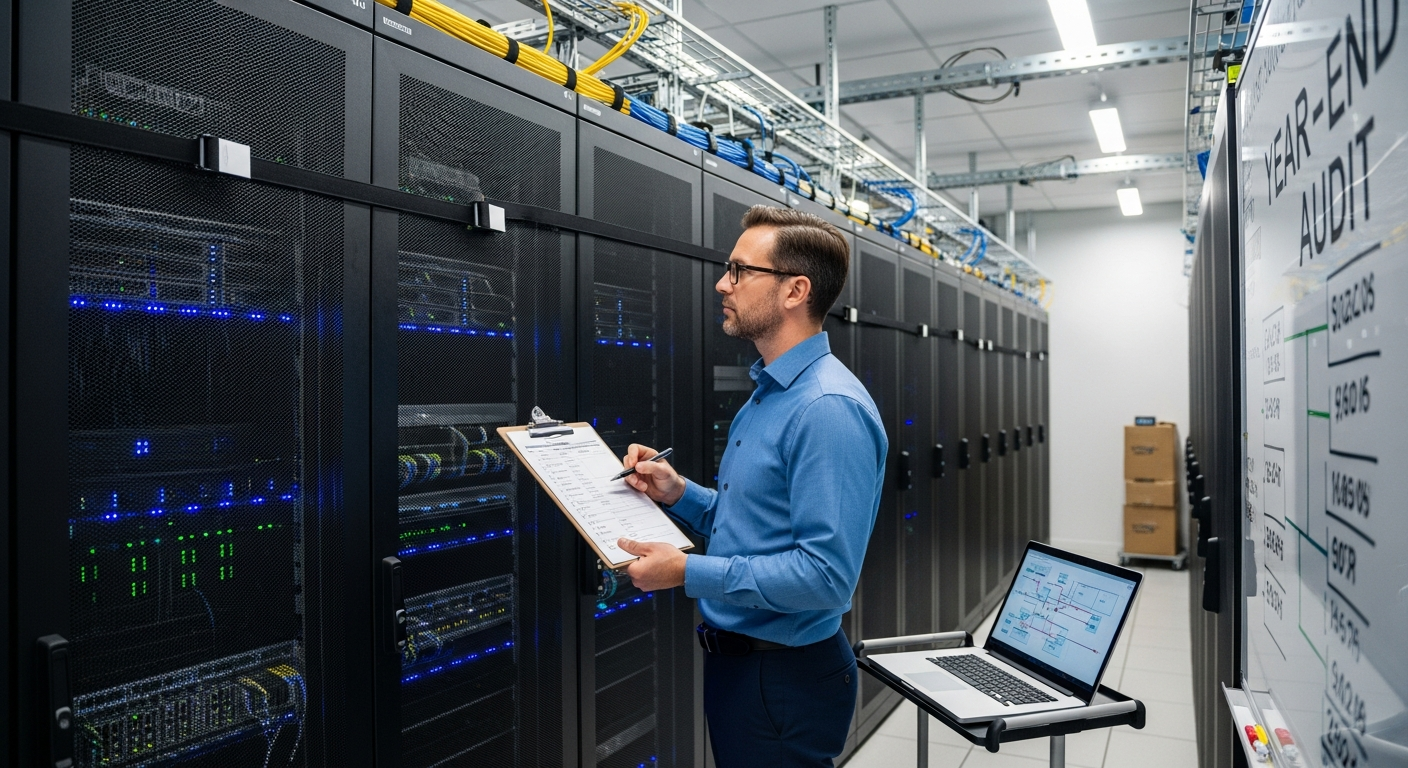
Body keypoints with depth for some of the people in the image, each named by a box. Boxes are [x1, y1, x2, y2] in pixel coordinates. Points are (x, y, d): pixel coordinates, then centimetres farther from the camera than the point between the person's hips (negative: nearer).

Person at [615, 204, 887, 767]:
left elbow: (826, 575, -29)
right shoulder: (768, 395, 10)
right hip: (734, 658, 9)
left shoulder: (828, 409, -24)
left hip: (786, 678, -9)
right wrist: (680, 494, 1)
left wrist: (688, 572, -24)